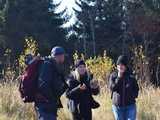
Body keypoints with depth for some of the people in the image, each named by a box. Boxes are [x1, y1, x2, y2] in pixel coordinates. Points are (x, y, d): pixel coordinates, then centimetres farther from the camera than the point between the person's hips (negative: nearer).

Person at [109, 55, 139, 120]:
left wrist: (132, 95, -9)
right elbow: (112, 88, -14)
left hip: (130, 105, -1)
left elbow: (136, 89, 8)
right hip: (117, 106, 1)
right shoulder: (113, 75, -1)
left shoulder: (131, 76, 0)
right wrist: (119, 77, -18)